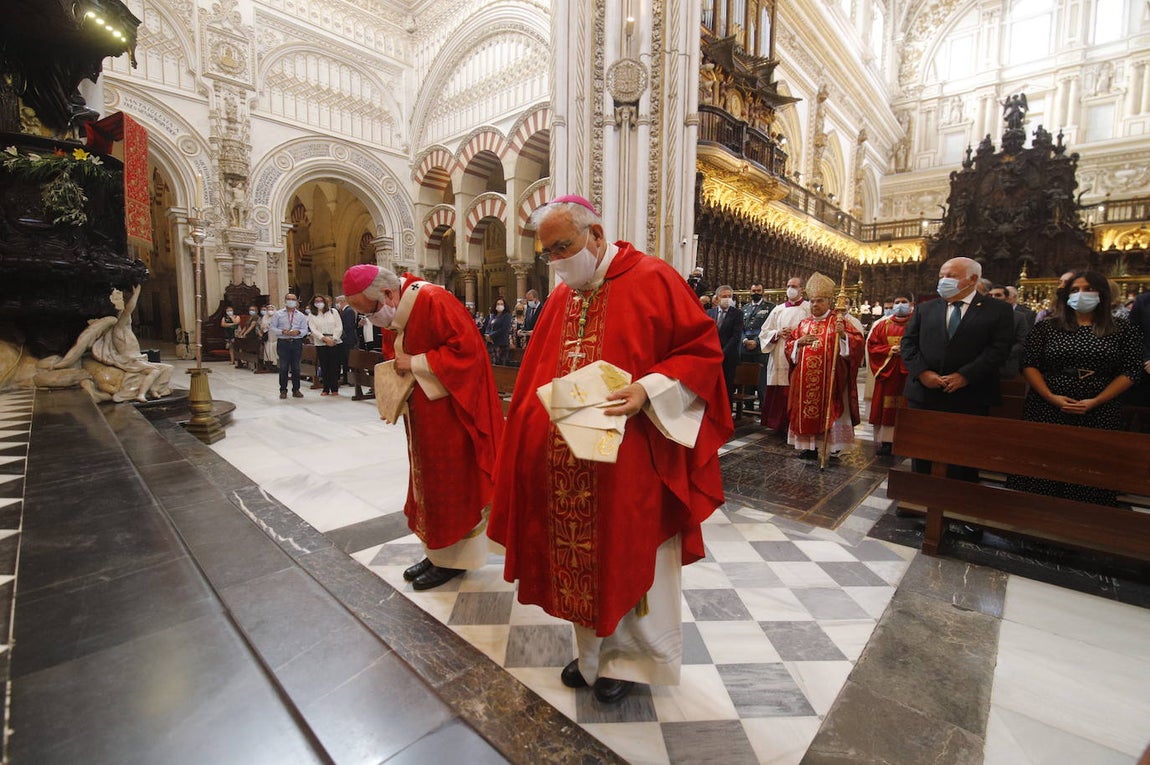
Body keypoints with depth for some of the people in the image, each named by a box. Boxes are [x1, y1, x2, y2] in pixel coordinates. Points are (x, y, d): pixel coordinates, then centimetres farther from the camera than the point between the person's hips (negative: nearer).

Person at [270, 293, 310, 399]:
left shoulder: (301, 315, 10)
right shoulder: (278, 314, 5)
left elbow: (305, 329, 6)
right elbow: (272, 328, 2)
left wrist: (298, 332, -15)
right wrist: (282, 332, -15)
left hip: (296, 342, 1)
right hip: (283, 342, -1)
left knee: (296, 367, 5)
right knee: (283, 367, 0)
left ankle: (296, 389, 13)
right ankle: (283, 390, 9)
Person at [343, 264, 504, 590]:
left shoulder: (433, 301, -19)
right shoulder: (396, 313, 8)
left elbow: (466, 348, -26)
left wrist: (415, 363, -20)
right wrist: (401, 366, 0)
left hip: (448, 411, -9)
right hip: (421, 412, 9)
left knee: (449, 482, 3)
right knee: (427, 480, 15)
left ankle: (453, 559, 21)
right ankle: (436, 551, 30)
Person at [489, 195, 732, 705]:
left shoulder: (652, 280, -7)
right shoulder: (562, 298, 11)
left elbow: (703, 348, -10)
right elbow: (537, 376, 14)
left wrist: (648, 389, -22)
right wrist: (536, 414, 2)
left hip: (629, 464, -5)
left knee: (630, 558, 12)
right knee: (580, 557, 16)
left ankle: (632, 656, 37)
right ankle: (595, 651, 40)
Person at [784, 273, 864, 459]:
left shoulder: (839, 321, 2)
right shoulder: (803, 324, 14)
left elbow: (857, 342, -7)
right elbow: (789, 345, 12)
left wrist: (843, 335, -25)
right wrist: (799, 342, -8)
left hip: (829, 379, -4)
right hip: (805, 379, 4)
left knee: (829, 411, -3)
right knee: (806, 410, 4)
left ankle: (833, 447, 6)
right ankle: (810, 446, 12)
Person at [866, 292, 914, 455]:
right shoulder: (882, 324, 10)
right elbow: (871, 345, 6)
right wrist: (889, 350, -9)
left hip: (908, 373, -2)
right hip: (886, 372, 2)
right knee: (886, 408, 2)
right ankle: (886, 441, 9)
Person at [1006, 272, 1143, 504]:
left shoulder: (1124, 330, 6)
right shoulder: (1046, 327, 5)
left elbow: (1130, 372, 2)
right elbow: (1029, 365, 0)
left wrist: (1095, 401, -11)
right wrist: (1051, 397, -12)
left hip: (1099, 414, 1)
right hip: (1046, 410, 0)